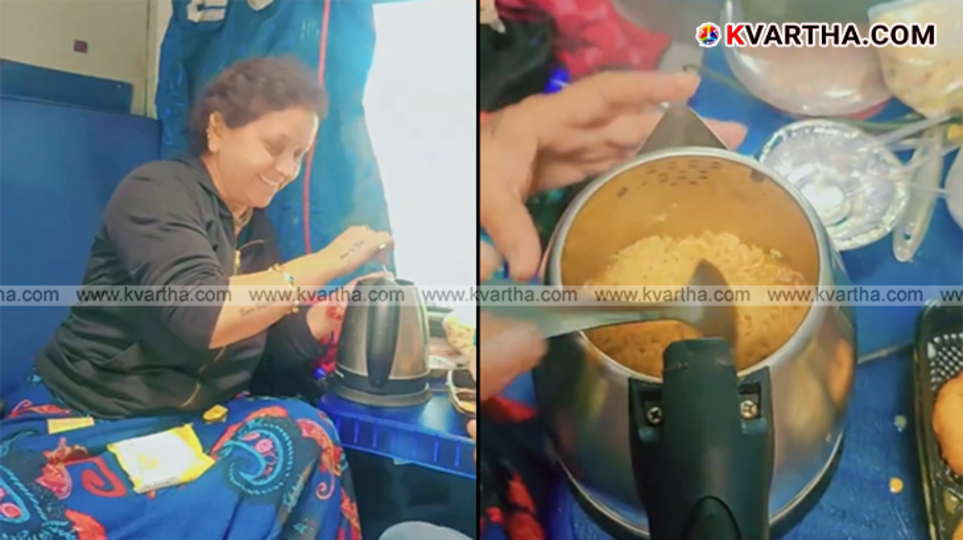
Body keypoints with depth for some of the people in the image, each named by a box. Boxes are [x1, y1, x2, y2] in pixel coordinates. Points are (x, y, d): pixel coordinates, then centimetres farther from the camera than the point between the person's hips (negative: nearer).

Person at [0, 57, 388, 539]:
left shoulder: (259, 231, 10)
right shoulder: (157, 190, -11)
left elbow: (273, 359, 9)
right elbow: (199, 317, -28)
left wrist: (333, 309, -9)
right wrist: (325, 263, -23)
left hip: (190, 424, 7)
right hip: (83, 419, -6)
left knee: (306, 434, -22)